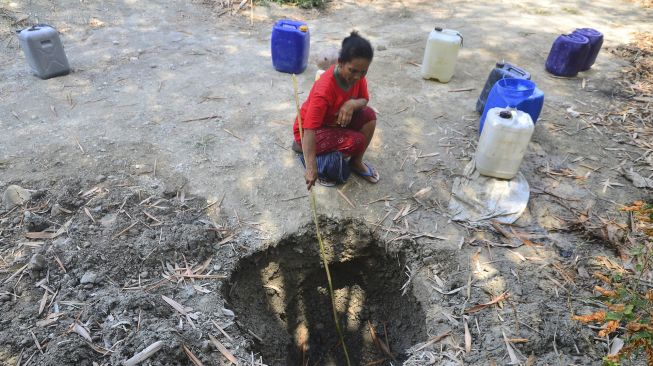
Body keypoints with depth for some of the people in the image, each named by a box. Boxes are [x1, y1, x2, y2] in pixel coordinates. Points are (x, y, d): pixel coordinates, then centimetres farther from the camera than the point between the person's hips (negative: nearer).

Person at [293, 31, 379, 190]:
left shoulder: (356, 74, -16)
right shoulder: (324, 90, -37)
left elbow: (364, 99, -2)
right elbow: (309, 130, -40)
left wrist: (352, 104, -29)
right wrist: (311, 168, -47)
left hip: (336, 119, 7)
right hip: (311, 130, -7)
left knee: (369, 115, -16)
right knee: (357, 141, -25)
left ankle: (356, 162, 4)